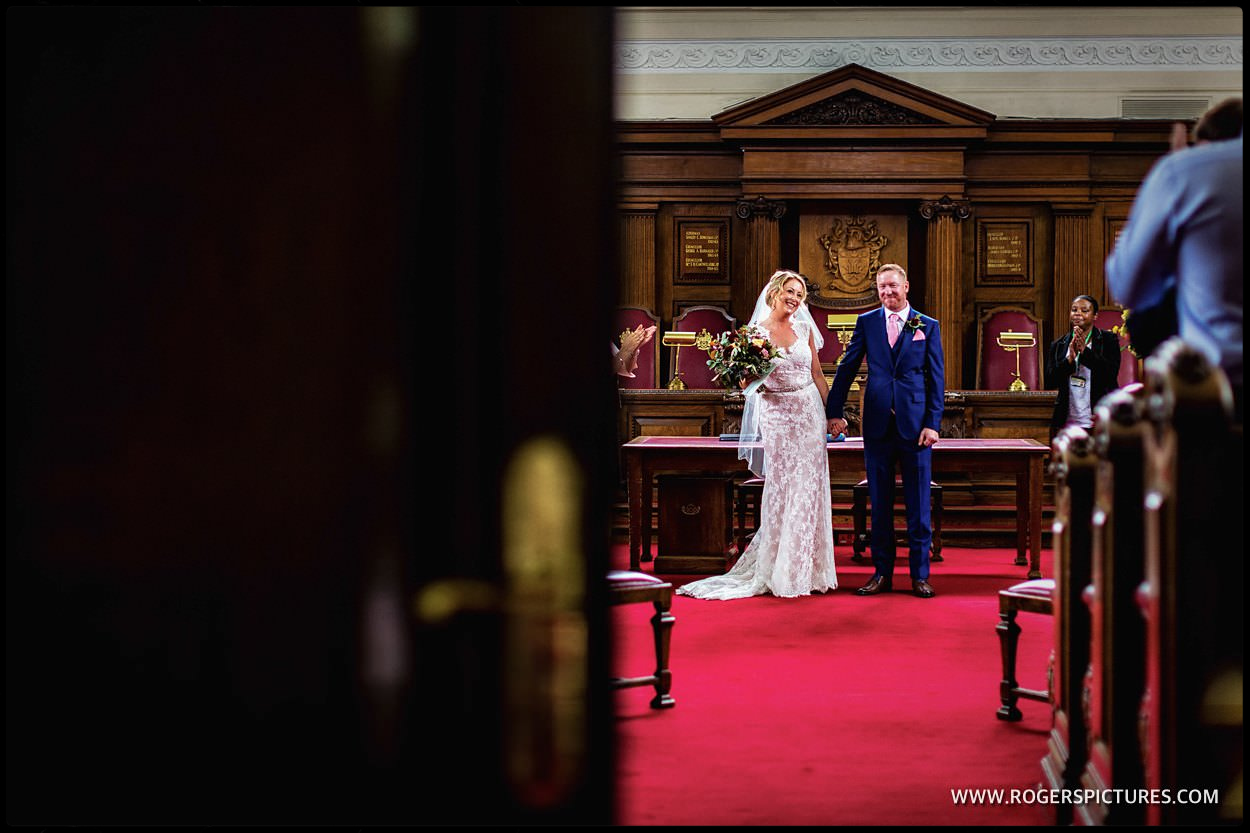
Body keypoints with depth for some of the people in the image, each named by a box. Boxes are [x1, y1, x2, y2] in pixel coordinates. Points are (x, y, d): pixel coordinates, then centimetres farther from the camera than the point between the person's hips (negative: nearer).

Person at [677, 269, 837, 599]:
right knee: (779, 490, 0)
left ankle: (806, 569, 13)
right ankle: (780, 572, 9)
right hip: (776, 414, -3)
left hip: (809, 412, 3)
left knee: (808, 490, 3)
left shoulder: (805, 329, 8)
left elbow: (817, 374, 12)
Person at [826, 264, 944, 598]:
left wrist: (932, 423, -5)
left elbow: (937, 379, 2)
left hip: (915, 424, -1)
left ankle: (920, 574, 10)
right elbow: (847, 368, 7)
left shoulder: (928, 326, 4)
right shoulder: (866, 322, 7)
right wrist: (835, 411, 0)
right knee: (880, 504, 6)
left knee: (918, 504, 3)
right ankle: (882, 573, 14)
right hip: (878, 425, 1)